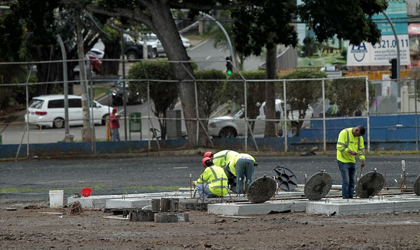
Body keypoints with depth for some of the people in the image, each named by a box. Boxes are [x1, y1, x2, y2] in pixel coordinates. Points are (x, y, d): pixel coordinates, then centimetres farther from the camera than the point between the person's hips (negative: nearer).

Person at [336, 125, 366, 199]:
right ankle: (345, 198, -7)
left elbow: (361, 149, 10)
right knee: (346, 181, -10)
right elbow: (340, 147, -20)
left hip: (352, 161, 7)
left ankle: (350, 197, 13)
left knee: (352, 181, 7)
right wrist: (350, 151, -28)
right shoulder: (344, 133, -15)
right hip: (343, 160, -7)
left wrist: (362, 159, -4)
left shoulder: (360, 137, 5)